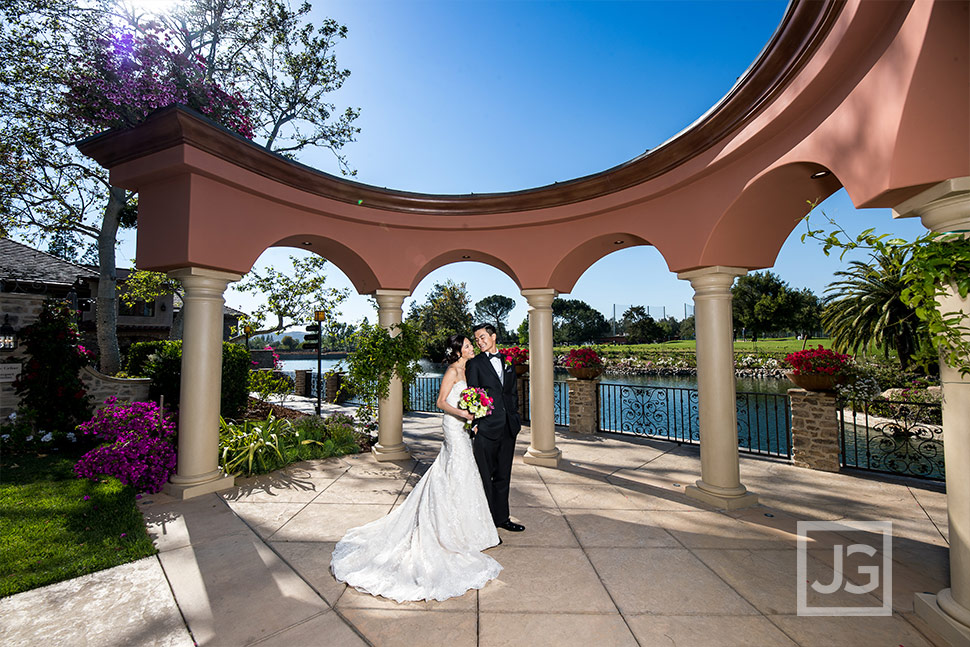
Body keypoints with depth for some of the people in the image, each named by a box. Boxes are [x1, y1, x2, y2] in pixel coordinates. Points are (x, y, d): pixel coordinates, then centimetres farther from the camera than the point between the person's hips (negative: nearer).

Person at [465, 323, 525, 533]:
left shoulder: (507, 362, 12)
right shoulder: (475, 364, -3)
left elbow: (513, 392, 16)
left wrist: (515, 417, 9)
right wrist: (474, 423, -11)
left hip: (508, 428, 5)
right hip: (486, 428, -5)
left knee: (503, 476, 16)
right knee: (485, 477, 5)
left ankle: (501, 518, 30)